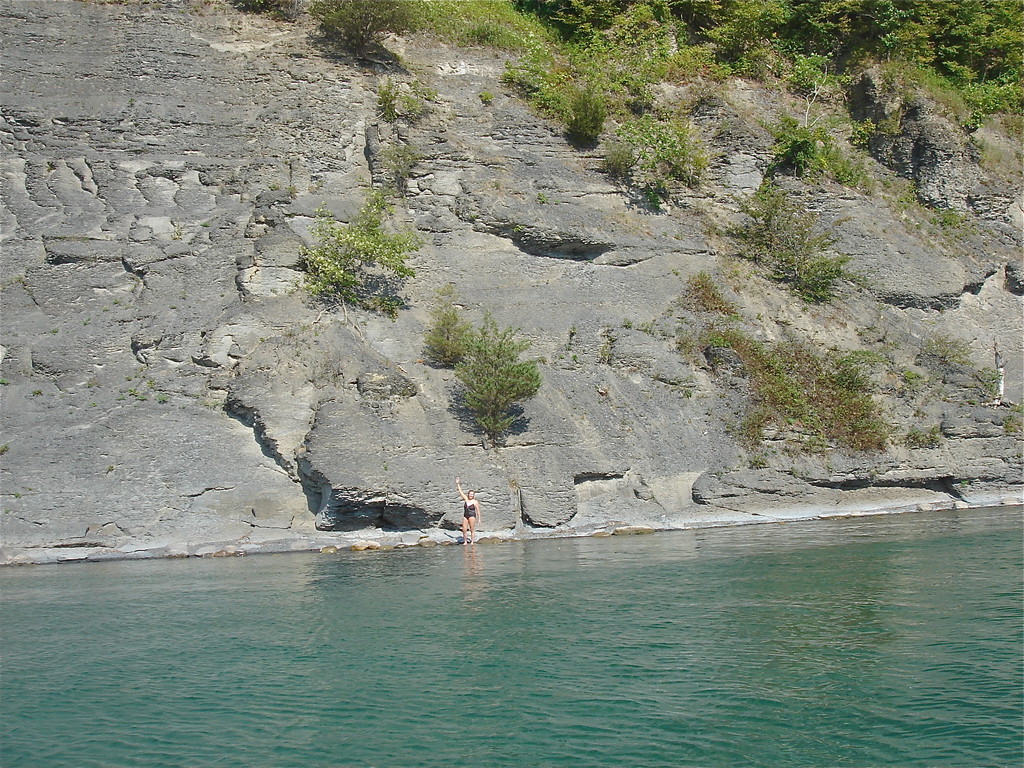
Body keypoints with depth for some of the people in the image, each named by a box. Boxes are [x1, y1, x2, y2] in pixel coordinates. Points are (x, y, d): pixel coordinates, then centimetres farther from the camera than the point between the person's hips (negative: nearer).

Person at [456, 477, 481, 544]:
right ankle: (465, 541, 10)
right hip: (465, 516, 4)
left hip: (472, 516, -4)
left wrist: (479, 518, -3)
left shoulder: (475, 502, -4)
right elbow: (461, 492, 10)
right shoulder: (466, 499, 7)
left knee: (472, 529, -1)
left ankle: (472, 541, 6)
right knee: (464, 530, 0)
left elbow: (478, 511, -1)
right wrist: (458, 484, 10)